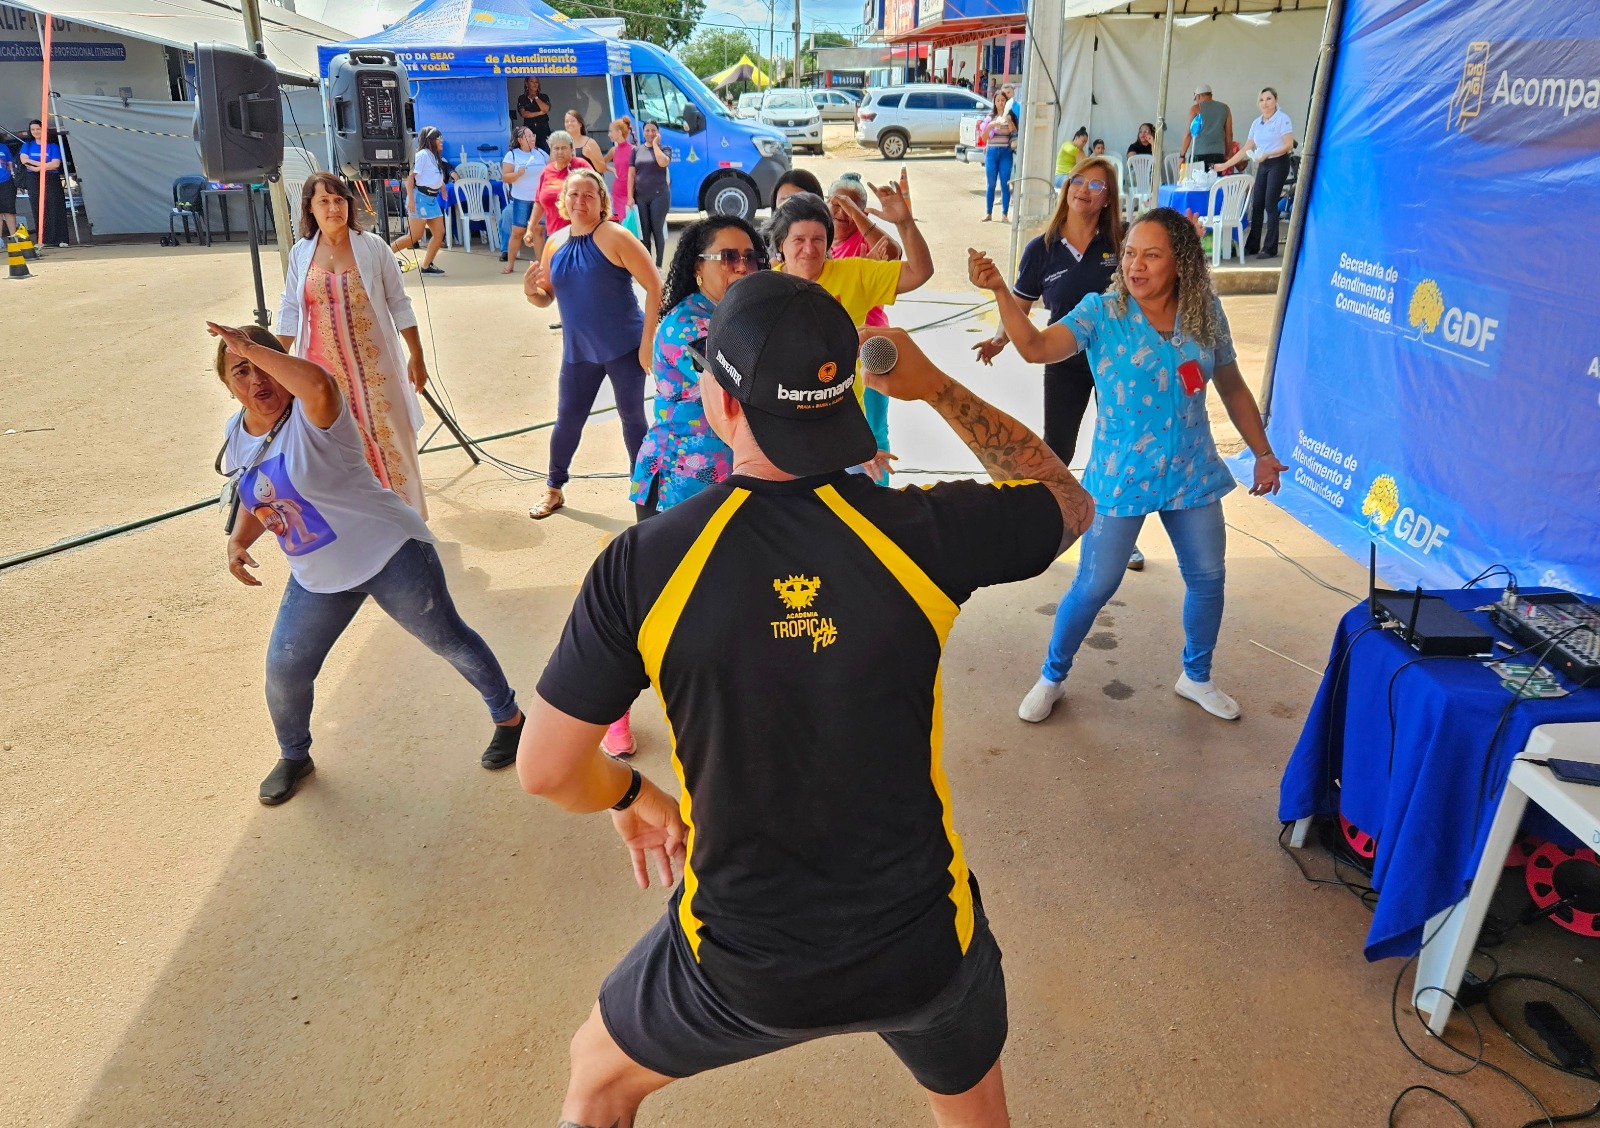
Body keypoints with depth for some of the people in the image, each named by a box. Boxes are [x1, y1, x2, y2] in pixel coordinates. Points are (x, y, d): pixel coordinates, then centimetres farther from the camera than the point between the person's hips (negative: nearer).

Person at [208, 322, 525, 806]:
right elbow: (255, 501, 18)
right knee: (283, 671, 7)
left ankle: (509, 717, 31)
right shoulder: (237, 436, 3)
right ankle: (294, 756, 37)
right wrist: (238, 541, -1)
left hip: (389, 554, -7)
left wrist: (251, 346, -40)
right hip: (317, 579, 7)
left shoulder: (312, 414, -21)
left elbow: (320, 384, -49)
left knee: (450, 641, 7)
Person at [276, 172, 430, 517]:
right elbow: (289, 312, 8)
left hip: (373, 365, -2)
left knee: (388, 439, 1)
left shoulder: (373, 247, -4)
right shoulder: (300, 253, 2)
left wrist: (417, 356, -2)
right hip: (323, 369, 2)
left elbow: (399, 304, 0)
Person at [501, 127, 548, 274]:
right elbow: (505, 177, -6)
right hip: (521, 200, -2)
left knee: (537, 230, 1)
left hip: (540, 199, 2)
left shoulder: (540, 153, 9)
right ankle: (510, 264, 6)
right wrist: (517, 173, -23)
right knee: (517, 231, -2)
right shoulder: (512, 155, -1)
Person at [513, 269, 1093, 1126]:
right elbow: (1069, 502, 2)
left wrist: (632, 796, 10)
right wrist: (936, 388, 4)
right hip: (925, 947, 2)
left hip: (742, 967, -1)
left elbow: (545, 770, -11)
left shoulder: (642, 565, -21)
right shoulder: (920, 534, -20)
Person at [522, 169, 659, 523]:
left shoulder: (615, 236, -13)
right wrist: (531, 291, -12)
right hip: (578, 352, 5)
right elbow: (547, 298, 13)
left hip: (625, 348, -5)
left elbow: (654, 285, -15)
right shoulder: (555, 242, 4)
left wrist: (648, 340, -19)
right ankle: (554, 490, 28)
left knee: (632, 418, 8)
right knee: (567, 420, 11)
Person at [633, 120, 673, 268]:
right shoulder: (637, 150, 10)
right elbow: (632, 174, 8)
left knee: (657, 230, -3)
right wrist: (630, 196, 0)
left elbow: (663, 163, -20)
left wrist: (655, 144, -9)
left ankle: (658, 264, 4)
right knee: (644, 231, 4)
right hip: (640, 196, 3)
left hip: (659, 195, -3)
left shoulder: (664, 149, 3)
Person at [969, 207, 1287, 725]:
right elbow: (1037, 346, -30)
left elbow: (1232, 387, 9)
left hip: (1193, 475, 4)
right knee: (1095, 585, 3)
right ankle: (1052, 677, 27)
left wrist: (1263, 453, 12)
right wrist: (1000, 290, -45)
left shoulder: (1206, 314, -3)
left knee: (1208, 577, 15)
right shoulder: (1101, 312, -12)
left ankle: (1196, 677, 40)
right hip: (1120, 477, -4)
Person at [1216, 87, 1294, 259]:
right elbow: (1245, 150, 15)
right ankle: (1252, 246, 12)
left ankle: (1270, 249, -5)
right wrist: (1225, 165, 11)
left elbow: (1288, 145, -13)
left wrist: (1267, 154, -24)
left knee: (1270, 205, -9)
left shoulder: (1282, 119, -7)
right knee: (1256, 205, 5)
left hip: (1278, 163, -6)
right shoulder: (1256, 123, 12)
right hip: (1262, 166, 6)